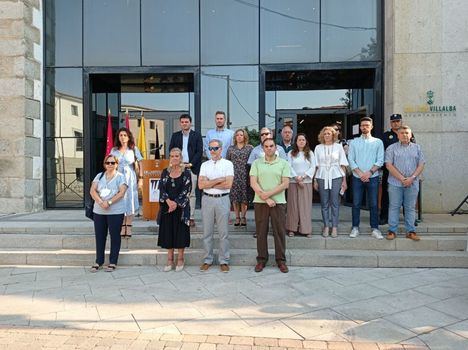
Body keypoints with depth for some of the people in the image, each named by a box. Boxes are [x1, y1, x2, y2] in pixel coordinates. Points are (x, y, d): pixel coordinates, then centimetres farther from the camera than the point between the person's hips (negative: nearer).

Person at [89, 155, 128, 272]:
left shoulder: (120, 177, 2)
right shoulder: (99, 176, 12)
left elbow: (122, 192, -11)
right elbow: (92, 191, 1)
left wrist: (109, 202, -20)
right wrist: (100, 202, -17)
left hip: (116, 212, -4)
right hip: (98, 211, 4)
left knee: (115, 236, 3)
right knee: (99, 236, 9)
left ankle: (113, 262, 14)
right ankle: (99, 262, 20)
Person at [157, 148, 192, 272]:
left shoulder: (186, 172, -2)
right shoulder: (165, 172, 8)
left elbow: (187, 190, -7)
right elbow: (161, 188, 1)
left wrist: (176, 203, -15)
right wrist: (168, 201, -15)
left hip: (181, 207, -3)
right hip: (167, 206, 3)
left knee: (181, 232, 2)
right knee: (168, 232, 6)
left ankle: (180, 258, 15)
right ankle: (170, 259, 18)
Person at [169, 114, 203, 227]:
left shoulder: (197, 135, 7)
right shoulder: (175, 135, 14)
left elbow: (199, 151, 1)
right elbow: (171, 150, 10)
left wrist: (191, 163, -9)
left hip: (192, 167, -2)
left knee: (191, 193, -2)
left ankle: (191, 217, 3)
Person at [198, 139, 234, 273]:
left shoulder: (228, 164, 2)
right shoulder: (204, 165, 9)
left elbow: (228, 184, -12)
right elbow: (200, 185, -3)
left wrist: (209, 183, -7)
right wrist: (219, 180, -10)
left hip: (222, 199, -2)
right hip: (207, 199, 2)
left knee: (224, 232, 3)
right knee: (207, 232, 8)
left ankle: (224, 261, 14)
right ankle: (207, 260, 19)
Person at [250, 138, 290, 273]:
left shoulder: (283, 163, 4)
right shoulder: (256, 163, 6)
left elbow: (285, 184, -4)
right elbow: (253, 183, -3)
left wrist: (268, 194, -14)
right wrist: (266, 199, -12)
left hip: (278, 202, 0)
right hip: (260, 202, 1)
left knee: (279, 231, 4)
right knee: (261, 231, 7)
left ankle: (281, 260, 16)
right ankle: (261, 259, 18)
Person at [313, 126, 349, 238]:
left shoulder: (338, 146, 6)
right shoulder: (318, 147, 8)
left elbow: (343, 164, 5)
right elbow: (316, 165, 7)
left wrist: (344, 180, 1)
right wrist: (315, 180, 2)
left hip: (336, 177, -1)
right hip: (322, 177, 1)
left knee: (335, 203, 0)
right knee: (324, 203, 4)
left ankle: (334, 227, 7)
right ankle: (326, 226, 12)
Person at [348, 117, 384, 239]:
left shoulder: (378, 142, 6)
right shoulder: (354, 142, 7)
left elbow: (380, 160, 0)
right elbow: (351, 160, 1)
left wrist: (369, 172, -12)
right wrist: (361, 174, -9)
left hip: (373, 177, 0)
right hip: (357, 177, 1)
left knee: (373, 204, 2)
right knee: (356, 204, 3)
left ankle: (375, 229, 9)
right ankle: (355, 228, 11)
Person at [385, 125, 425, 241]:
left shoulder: (417, 148, 12)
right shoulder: (391, 148, 4)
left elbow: (421, 165, 6)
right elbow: (389, 165, -5)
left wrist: (412, 178, -9)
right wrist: (402, 178, -11)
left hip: (412, 184, 2)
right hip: (395, 183, -2)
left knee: (410, 208, 6)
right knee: (394, 207, 1)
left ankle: (411, 231, 13)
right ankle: (392, 230, 7)